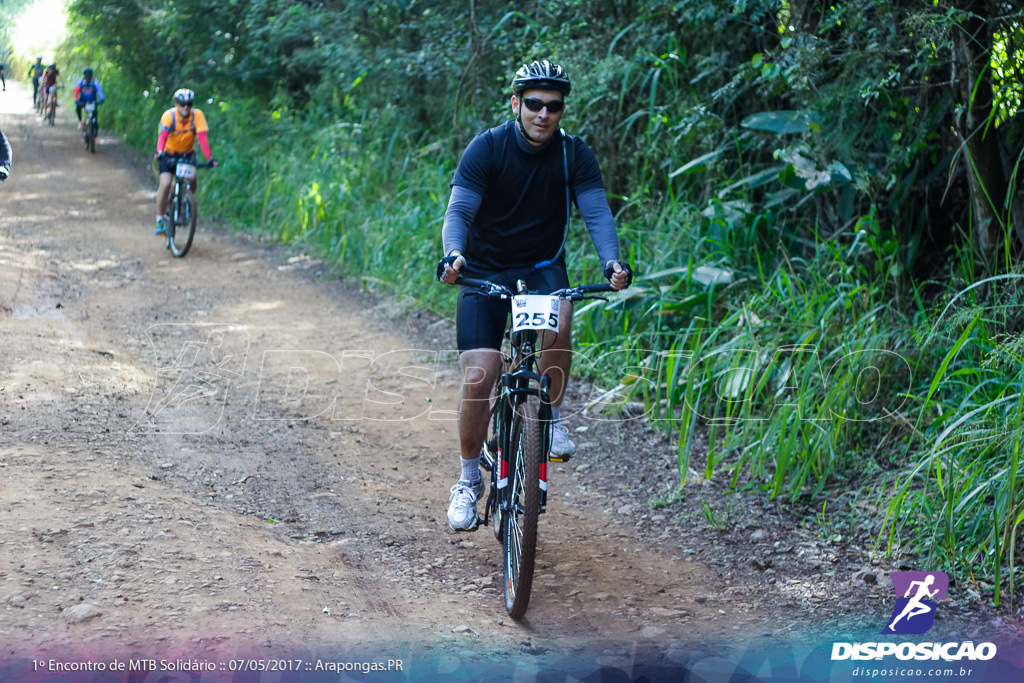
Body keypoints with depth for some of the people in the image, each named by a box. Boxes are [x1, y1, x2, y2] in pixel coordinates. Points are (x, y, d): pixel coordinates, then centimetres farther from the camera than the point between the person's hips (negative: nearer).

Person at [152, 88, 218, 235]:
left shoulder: (197, 115, -20)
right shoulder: (169, 115, -23)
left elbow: (202, 137, -28)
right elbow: (163, 135, -37)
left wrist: (209, 157, -40)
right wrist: (159, 152, -55)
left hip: (188, 153, 2)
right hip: (169, 153, -2)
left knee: (192, 182, -17)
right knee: (165, 184, -19)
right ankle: (159, 220, -7)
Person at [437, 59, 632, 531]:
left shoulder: (573, 154, -9)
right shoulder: (487, 147, -15)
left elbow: (596, 212, -19)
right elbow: (459, 210, -23)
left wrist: (612, 263, -38)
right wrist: (453, 255, -44)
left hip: (543, 268, 1)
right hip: (484, 271, -1)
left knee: (557, 322, -34)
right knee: (478, 378, -12)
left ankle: (551, 418, -10)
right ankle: (469, 480, 9)